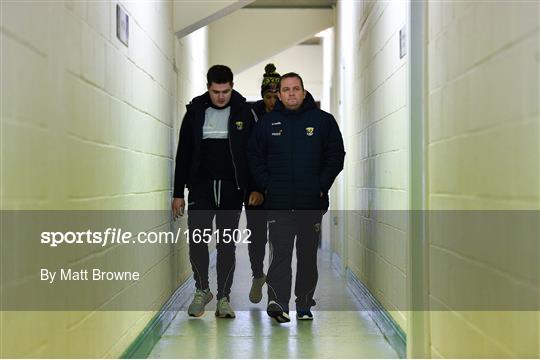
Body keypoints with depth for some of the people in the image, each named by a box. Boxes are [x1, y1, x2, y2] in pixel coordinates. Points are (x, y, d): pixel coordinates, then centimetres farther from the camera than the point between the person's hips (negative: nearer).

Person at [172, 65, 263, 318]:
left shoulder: (243, 112, 1)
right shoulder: (195, 112, 3)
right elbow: (183, 155, 6)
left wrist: (256, 188, -4)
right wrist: (178, 193, 4)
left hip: (232, 188, 0)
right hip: (201, 186, 1)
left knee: (227, 243, 3)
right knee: (197, 240, -6)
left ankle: (224, 297, 11)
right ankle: (202, 290, 15)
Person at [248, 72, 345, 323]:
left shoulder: (323, 120, 4)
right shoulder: (267, 123, 7)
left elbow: (336, 155, 5)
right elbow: (255, 156, 12)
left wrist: (322, 186, -3)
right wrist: (266, 185, 0)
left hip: (312, 202, 0)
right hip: (278, 202, 0)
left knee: (308, 255, 8)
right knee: (280, 252, -9)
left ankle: (305, 305, 18)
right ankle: (278, 302, -13)